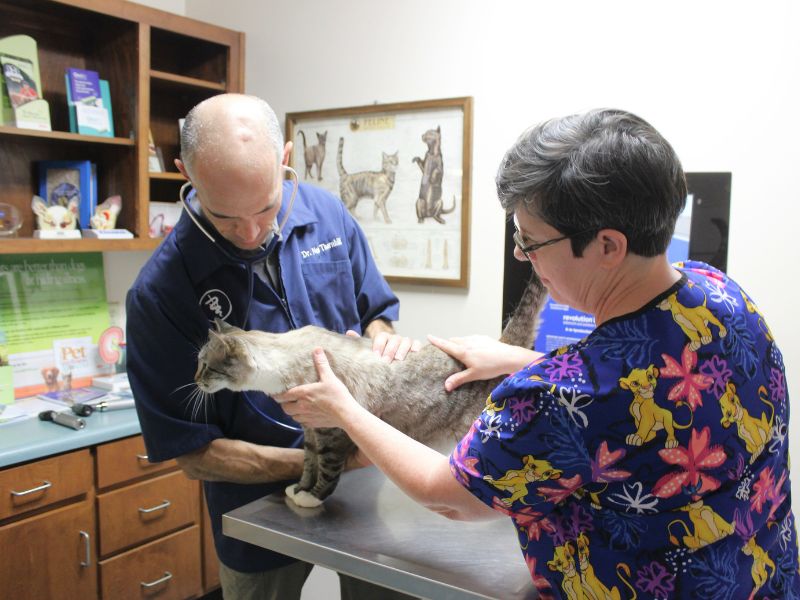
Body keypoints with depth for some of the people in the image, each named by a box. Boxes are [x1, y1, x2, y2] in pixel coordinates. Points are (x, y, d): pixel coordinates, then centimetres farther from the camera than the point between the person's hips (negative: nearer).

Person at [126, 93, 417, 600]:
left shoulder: (328, 214, -9)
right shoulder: (159, 292, -20)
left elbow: (375, 312, 6)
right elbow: (193, 452, -15)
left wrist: (382, 339, -17)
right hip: (259, 512, -3)